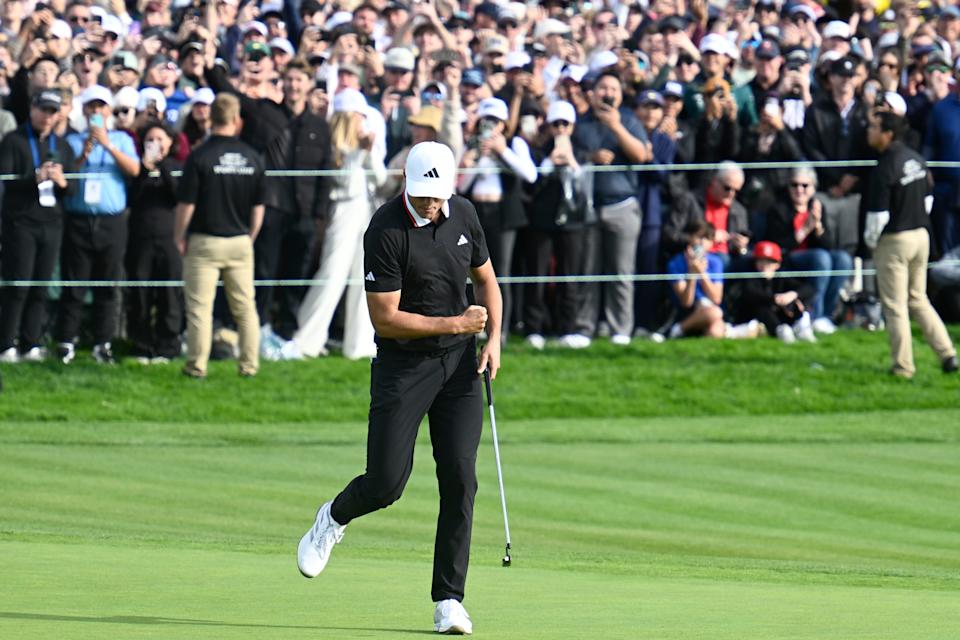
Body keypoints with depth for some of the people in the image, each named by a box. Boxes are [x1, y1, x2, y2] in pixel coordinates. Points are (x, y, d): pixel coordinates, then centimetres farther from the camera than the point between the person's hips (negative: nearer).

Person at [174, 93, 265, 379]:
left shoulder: (200, 156, -12)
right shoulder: (252, 157, 0)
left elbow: (186, 205, -10)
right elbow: (258, 207, 6)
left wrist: (179, 237, 4)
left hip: (205, 242, -3)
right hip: (240, 242, 4)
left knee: (200, 307, 1)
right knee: (245, 306, 10)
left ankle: (197, 366, 1)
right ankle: (249, 364, 11)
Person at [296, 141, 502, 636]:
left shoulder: (464, 215, 2)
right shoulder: (385, 232, -17)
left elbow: (485, 279, 18)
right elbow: (385, 318, -16)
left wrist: (493, 337, 3)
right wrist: (454, 324, -15)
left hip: (459, 361, 4)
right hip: (402, 364, -4)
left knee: (460, 478, -6)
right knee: (385, 483, -8)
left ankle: (449, 600, -1)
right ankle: (333, 519, 29)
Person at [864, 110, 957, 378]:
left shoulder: (884, 169, -20)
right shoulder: (917, 160, 4)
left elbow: (878, 214, -19)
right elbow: (927, 199, 12)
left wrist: (870, 241, -3)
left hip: (894, 242, -7)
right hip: (921, 235, 7)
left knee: (895, 306, 3)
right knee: (918, 300, 18)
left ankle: (903, 366, 7)